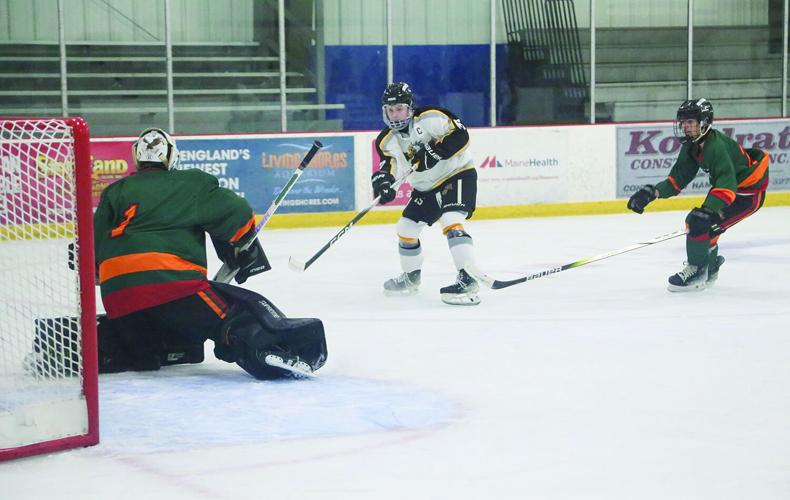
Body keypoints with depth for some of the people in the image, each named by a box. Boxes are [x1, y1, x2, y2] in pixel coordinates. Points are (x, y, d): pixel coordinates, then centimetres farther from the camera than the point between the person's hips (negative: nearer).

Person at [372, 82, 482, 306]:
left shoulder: (430, 118, -20)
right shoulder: (387, 140, 0)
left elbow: (460, 136, -24)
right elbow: (388, 166, -5)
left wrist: (435, 152, -32)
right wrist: (382, 182, -26)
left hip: (457, 175, -8)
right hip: (426, 188, 8)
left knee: (451, 221, -28)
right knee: (406, 227, 12)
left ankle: (468, 280, -34)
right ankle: (411, 276, 35)